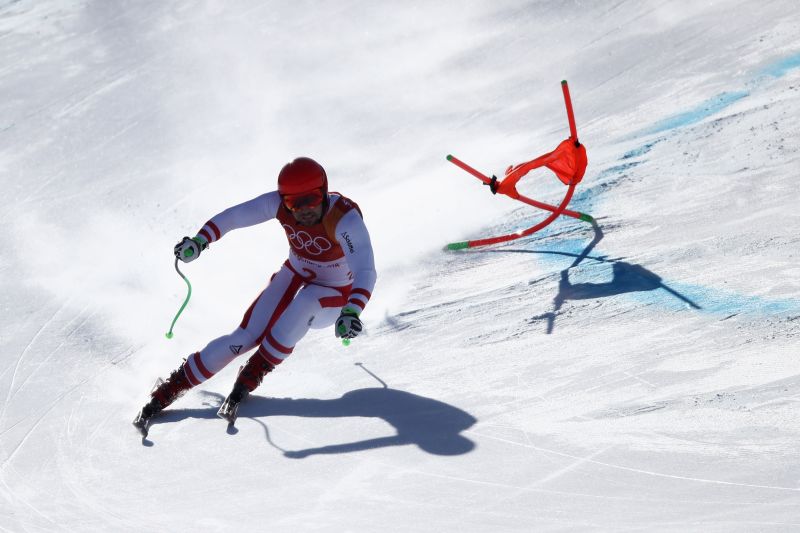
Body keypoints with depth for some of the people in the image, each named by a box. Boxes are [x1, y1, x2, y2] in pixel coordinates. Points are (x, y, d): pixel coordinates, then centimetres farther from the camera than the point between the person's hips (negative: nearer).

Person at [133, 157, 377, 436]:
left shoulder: (346, 219, -33)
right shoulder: (279, 203, -21)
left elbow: (366, 273, -43)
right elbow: (234, 216, -17)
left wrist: (351, 312, -61)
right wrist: (199, 240, -37)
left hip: (335, 295, -3)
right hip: (295, 276, 3)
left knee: (301, 306, -37)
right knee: (246, 336, -15)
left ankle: (246, 382, -21)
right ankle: (165, 394, -6)